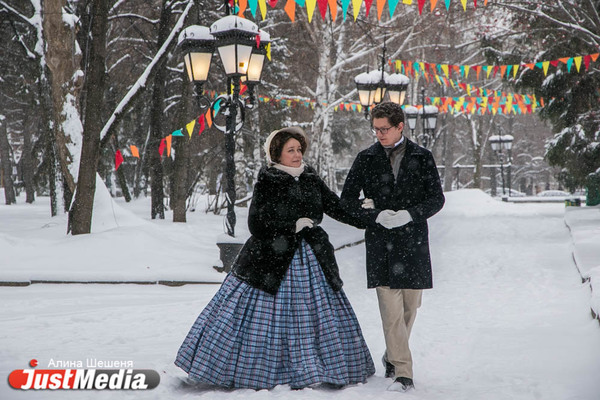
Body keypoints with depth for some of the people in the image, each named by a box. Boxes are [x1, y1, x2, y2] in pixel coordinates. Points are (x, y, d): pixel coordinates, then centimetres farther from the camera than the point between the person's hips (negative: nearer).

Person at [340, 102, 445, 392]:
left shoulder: (422, 157, 6)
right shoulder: (366, 158, 6)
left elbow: (437, 198, 4)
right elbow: (347, 199, 7)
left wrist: (409, 214, -13)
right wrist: (377, 215, -9)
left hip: (413, 241, 1)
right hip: (380, 243, -1)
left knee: (409, 307, 9)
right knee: (391, 309, -9)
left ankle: (393, 356, 32)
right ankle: (403, 373, -7)